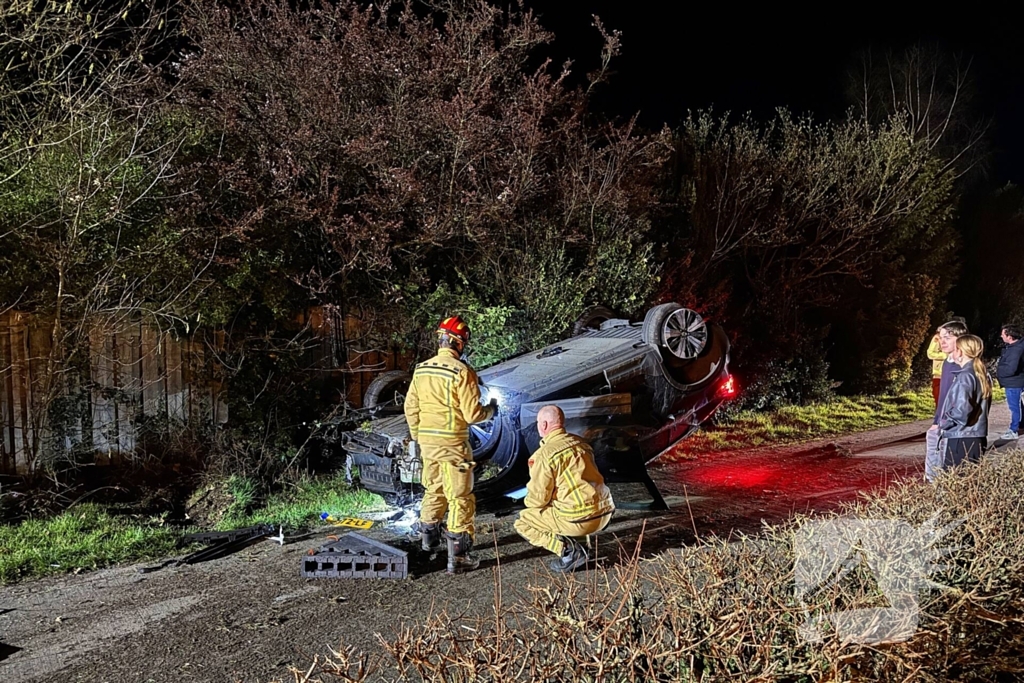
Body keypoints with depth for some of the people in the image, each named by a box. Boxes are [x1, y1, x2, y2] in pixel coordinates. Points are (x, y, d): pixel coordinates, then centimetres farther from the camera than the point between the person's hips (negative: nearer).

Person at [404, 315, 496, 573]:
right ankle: (458, 557, 7)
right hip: (452, 444, -6)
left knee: (434, 490, 25)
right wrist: (490, 411, 4)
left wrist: (416, 436, 22)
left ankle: (429, 538, 42)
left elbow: (411, 407, 9)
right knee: (460, 498, 3)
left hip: (427, 442, 7)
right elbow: (472, 413, -17)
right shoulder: (462, 372, -17)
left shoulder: (421, 369, 3)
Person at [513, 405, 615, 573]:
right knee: (554, 503, 34)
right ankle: (582, 543, 19)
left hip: (581, 519, -8)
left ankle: (570, 551, -3)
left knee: (522, 522, 10)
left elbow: (538, 499, -9)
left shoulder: (545, 454, -12)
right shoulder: (580, 442, 11)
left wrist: (528, 500, 15)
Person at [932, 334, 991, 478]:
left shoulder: (965, 376, -16)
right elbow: (981, 406, 18)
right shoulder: (983, 375, 11)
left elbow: (961, 410, -24)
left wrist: (944, 422, -8)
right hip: (978, 438, 9)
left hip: (961, 440, -9)